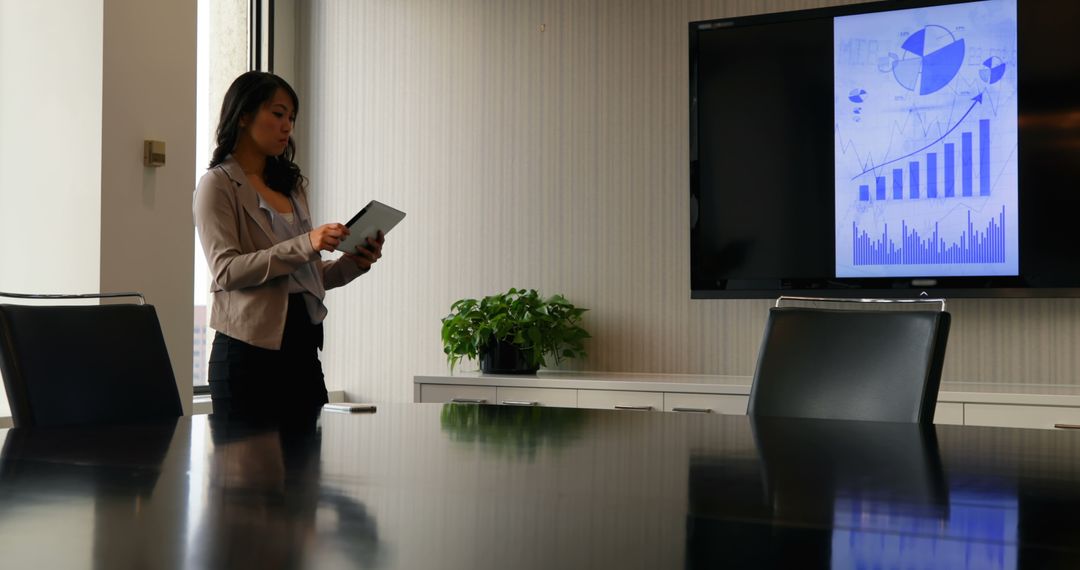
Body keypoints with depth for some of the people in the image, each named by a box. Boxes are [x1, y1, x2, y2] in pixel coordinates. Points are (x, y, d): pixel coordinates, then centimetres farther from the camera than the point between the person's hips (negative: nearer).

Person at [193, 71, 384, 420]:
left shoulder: (292, 185, 18)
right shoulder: (218, 185, -1)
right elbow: (225, 270, -14)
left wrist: (354, 262, 0)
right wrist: (305, 244, -22)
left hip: (302, 348, 6)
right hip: (249, 350, -6)